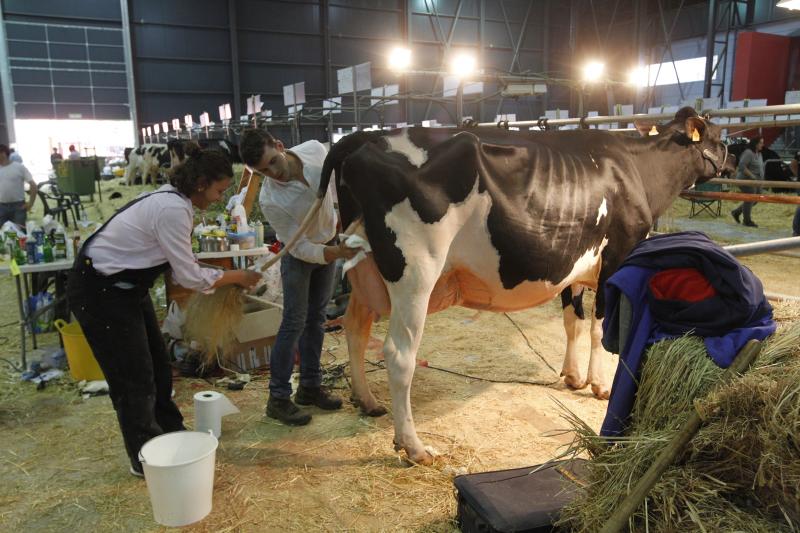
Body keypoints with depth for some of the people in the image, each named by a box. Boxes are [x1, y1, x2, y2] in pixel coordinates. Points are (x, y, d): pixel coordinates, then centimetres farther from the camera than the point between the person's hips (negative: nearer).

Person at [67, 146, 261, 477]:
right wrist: (236, 276, -8)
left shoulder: (170, 199, 4)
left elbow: (180, 267, 6)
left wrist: (227, 280, 2)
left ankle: (172, 435, 34)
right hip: (99, 291, -10)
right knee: (133, 374, 1)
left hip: (122, 285, 10)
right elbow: (190, 276, -22)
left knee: (157, 364, 17)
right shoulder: (173, 209, -26)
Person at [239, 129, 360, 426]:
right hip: (300, 254, -5)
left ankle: (310, 387, 22)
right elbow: (301, 249, -26)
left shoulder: (315, 150, -20)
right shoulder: (270, 200, -31)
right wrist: (337, 253, -39)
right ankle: (278, 398, 4)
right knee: (295, 321, -8)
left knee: (316, 318, 11)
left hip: (330, 242, 5)